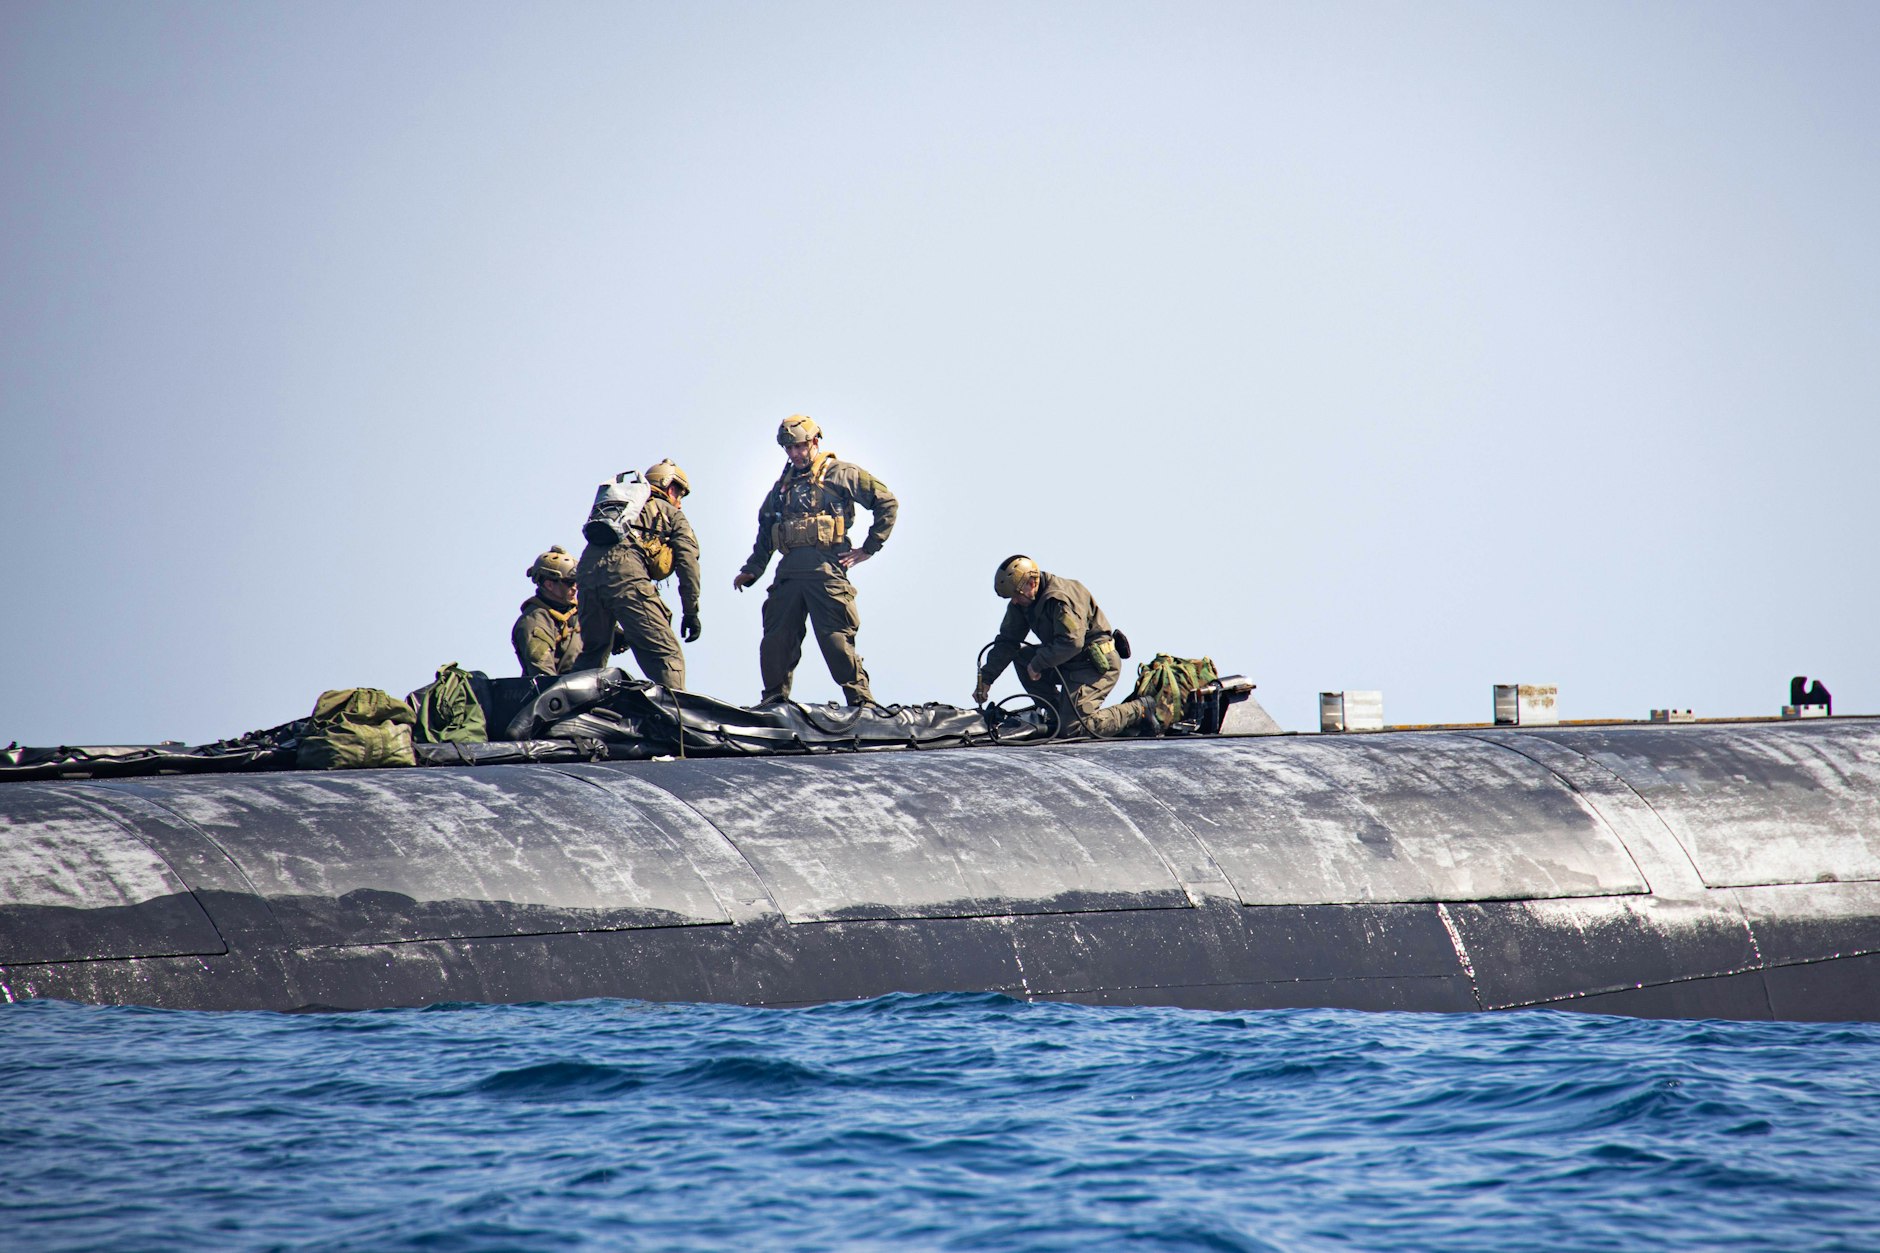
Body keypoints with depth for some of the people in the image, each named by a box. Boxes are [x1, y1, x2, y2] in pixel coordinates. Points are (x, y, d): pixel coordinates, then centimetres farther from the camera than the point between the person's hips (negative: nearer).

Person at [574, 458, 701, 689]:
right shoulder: (671, 514, 25)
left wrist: (616, 629, 33)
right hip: (627, 570, -6)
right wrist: (691, 611, 9)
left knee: (591, 655, 22)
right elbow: (687, 559, 9)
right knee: (666, 655, -9)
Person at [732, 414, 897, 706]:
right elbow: (765, 532, 30)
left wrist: (869, 548, -1)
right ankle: (773, 702, 10)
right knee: (776, 642, 1)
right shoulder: (783, 485, 24)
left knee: (837, 638, -11)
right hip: (788, 570, 6)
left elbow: (887, 502, 4)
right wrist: (751, 570, 19)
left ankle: (862, 704, -9)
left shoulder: (840, 474, 6)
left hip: (825, 568, -6)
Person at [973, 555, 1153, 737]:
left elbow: (1072, 643, -31)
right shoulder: (1021, 602, 3)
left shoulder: (1061, 598, -25)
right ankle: (1058, 712, 5)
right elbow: (1007, 641, 8)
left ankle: (1139, 711, -5)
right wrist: (986, 678, 2)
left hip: (1098, 665, -10)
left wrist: (1037, 663, -21)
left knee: (1072, 728, -19)